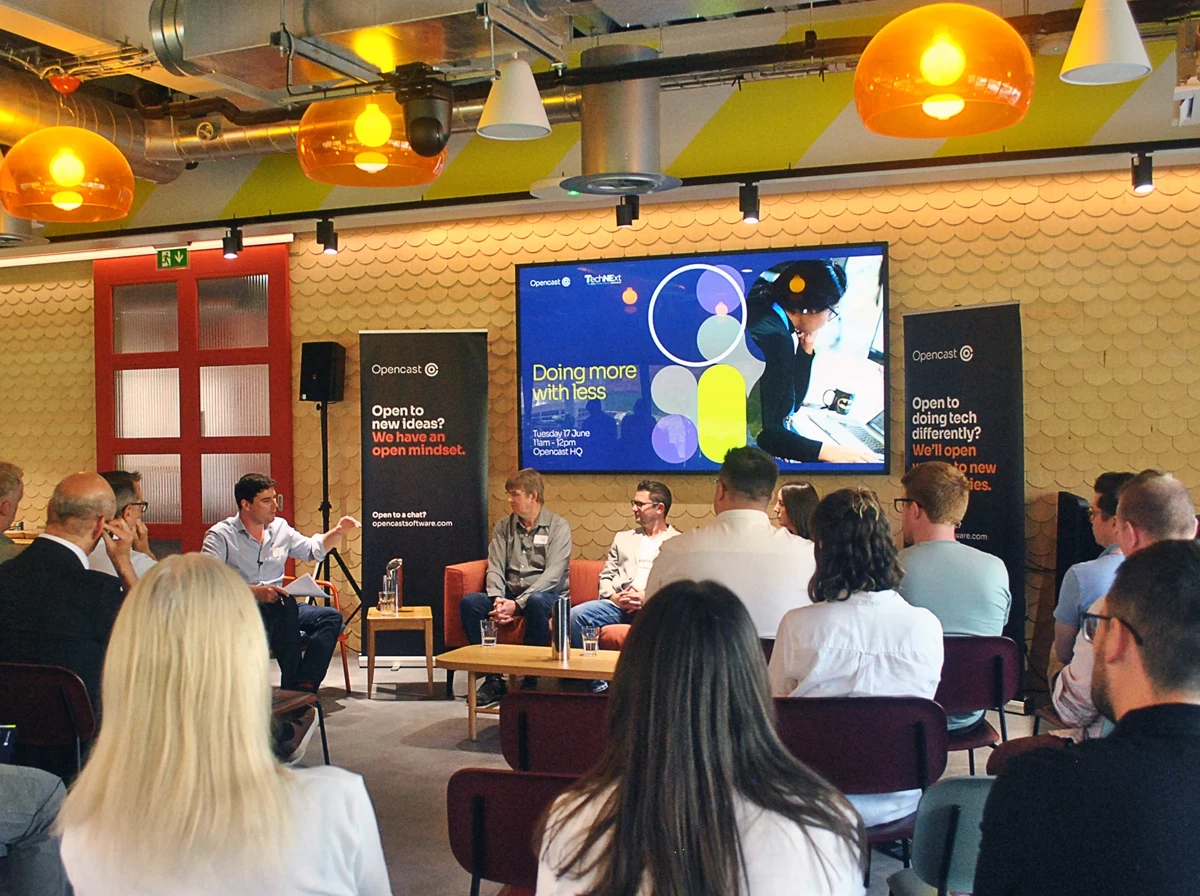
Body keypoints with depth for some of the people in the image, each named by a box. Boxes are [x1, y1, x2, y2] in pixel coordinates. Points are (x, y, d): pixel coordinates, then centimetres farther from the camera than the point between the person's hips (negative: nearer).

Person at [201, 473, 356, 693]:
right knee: (285, 604, -36)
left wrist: (338, 532, 9)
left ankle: (303, 686, -31)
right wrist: (255, 591, -31)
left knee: (331, 617, -17)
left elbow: (313, 550, 27)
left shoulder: (280, 528, 13)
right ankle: (293, 684, -28)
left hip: (280, 612, 7)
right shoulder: (220, 536, -7)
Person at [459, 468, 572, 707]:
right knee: (469, 602, -22)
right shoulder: (504, 527, 14)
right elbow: (495, 568, 5)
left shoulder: (558, 526, -2)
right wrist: (498, 599, -17)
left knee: (536, 602, -39)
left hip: (546, 594, -4)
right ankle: (493, 679, -17)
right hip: (510, 594, 4)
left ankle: (532, 678, -26)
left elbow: (553, 574, -13)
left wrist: (518, 604, -22)